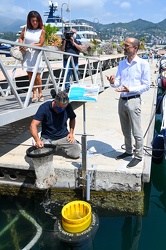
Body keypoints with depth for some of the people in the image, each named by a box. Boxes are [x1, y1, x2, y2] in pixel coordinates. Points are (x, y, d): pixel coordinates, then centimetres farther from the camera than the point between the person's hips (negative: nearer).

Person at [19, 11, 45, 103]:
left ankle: (40, 93, 13)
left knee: (37, 76, -5)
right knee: (30, 75, 3)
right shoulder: (25, 29, 3)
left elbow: (40, 44, -11)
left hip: (36, 55, -3)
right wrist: (21, 45, -7)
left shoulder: (42, 31, -6)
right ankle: (34, 94, 11)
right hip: (26, 54, 3)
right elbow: (20, 38, 15)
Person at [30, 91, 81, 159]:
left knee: (76, 154, -18)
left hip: (64, 137, 2)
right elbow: (33, 125, -21)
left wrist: (71, 133, 2)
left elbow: (72, 118, 16)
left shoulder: (68, 107, -6)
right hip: (47, 138, -1)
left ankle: (62, 147, 15)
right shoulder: (44, 107, -16)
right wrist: (37, 140, -38)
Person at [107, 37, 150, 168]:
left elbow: (146, 86, -9)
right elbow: (118, 82, 8)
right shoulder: (122, 63, 10)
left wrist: (130, 89, -20)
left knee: (136, 132, 2)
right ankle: (128, 151, 34)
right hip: (122, 100, 6)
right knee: (126, 131, 17)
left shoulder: (143, 64, -8)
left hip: (133, 101, -6)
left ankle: (138, 156, 17)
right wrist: (113, 82, -15)